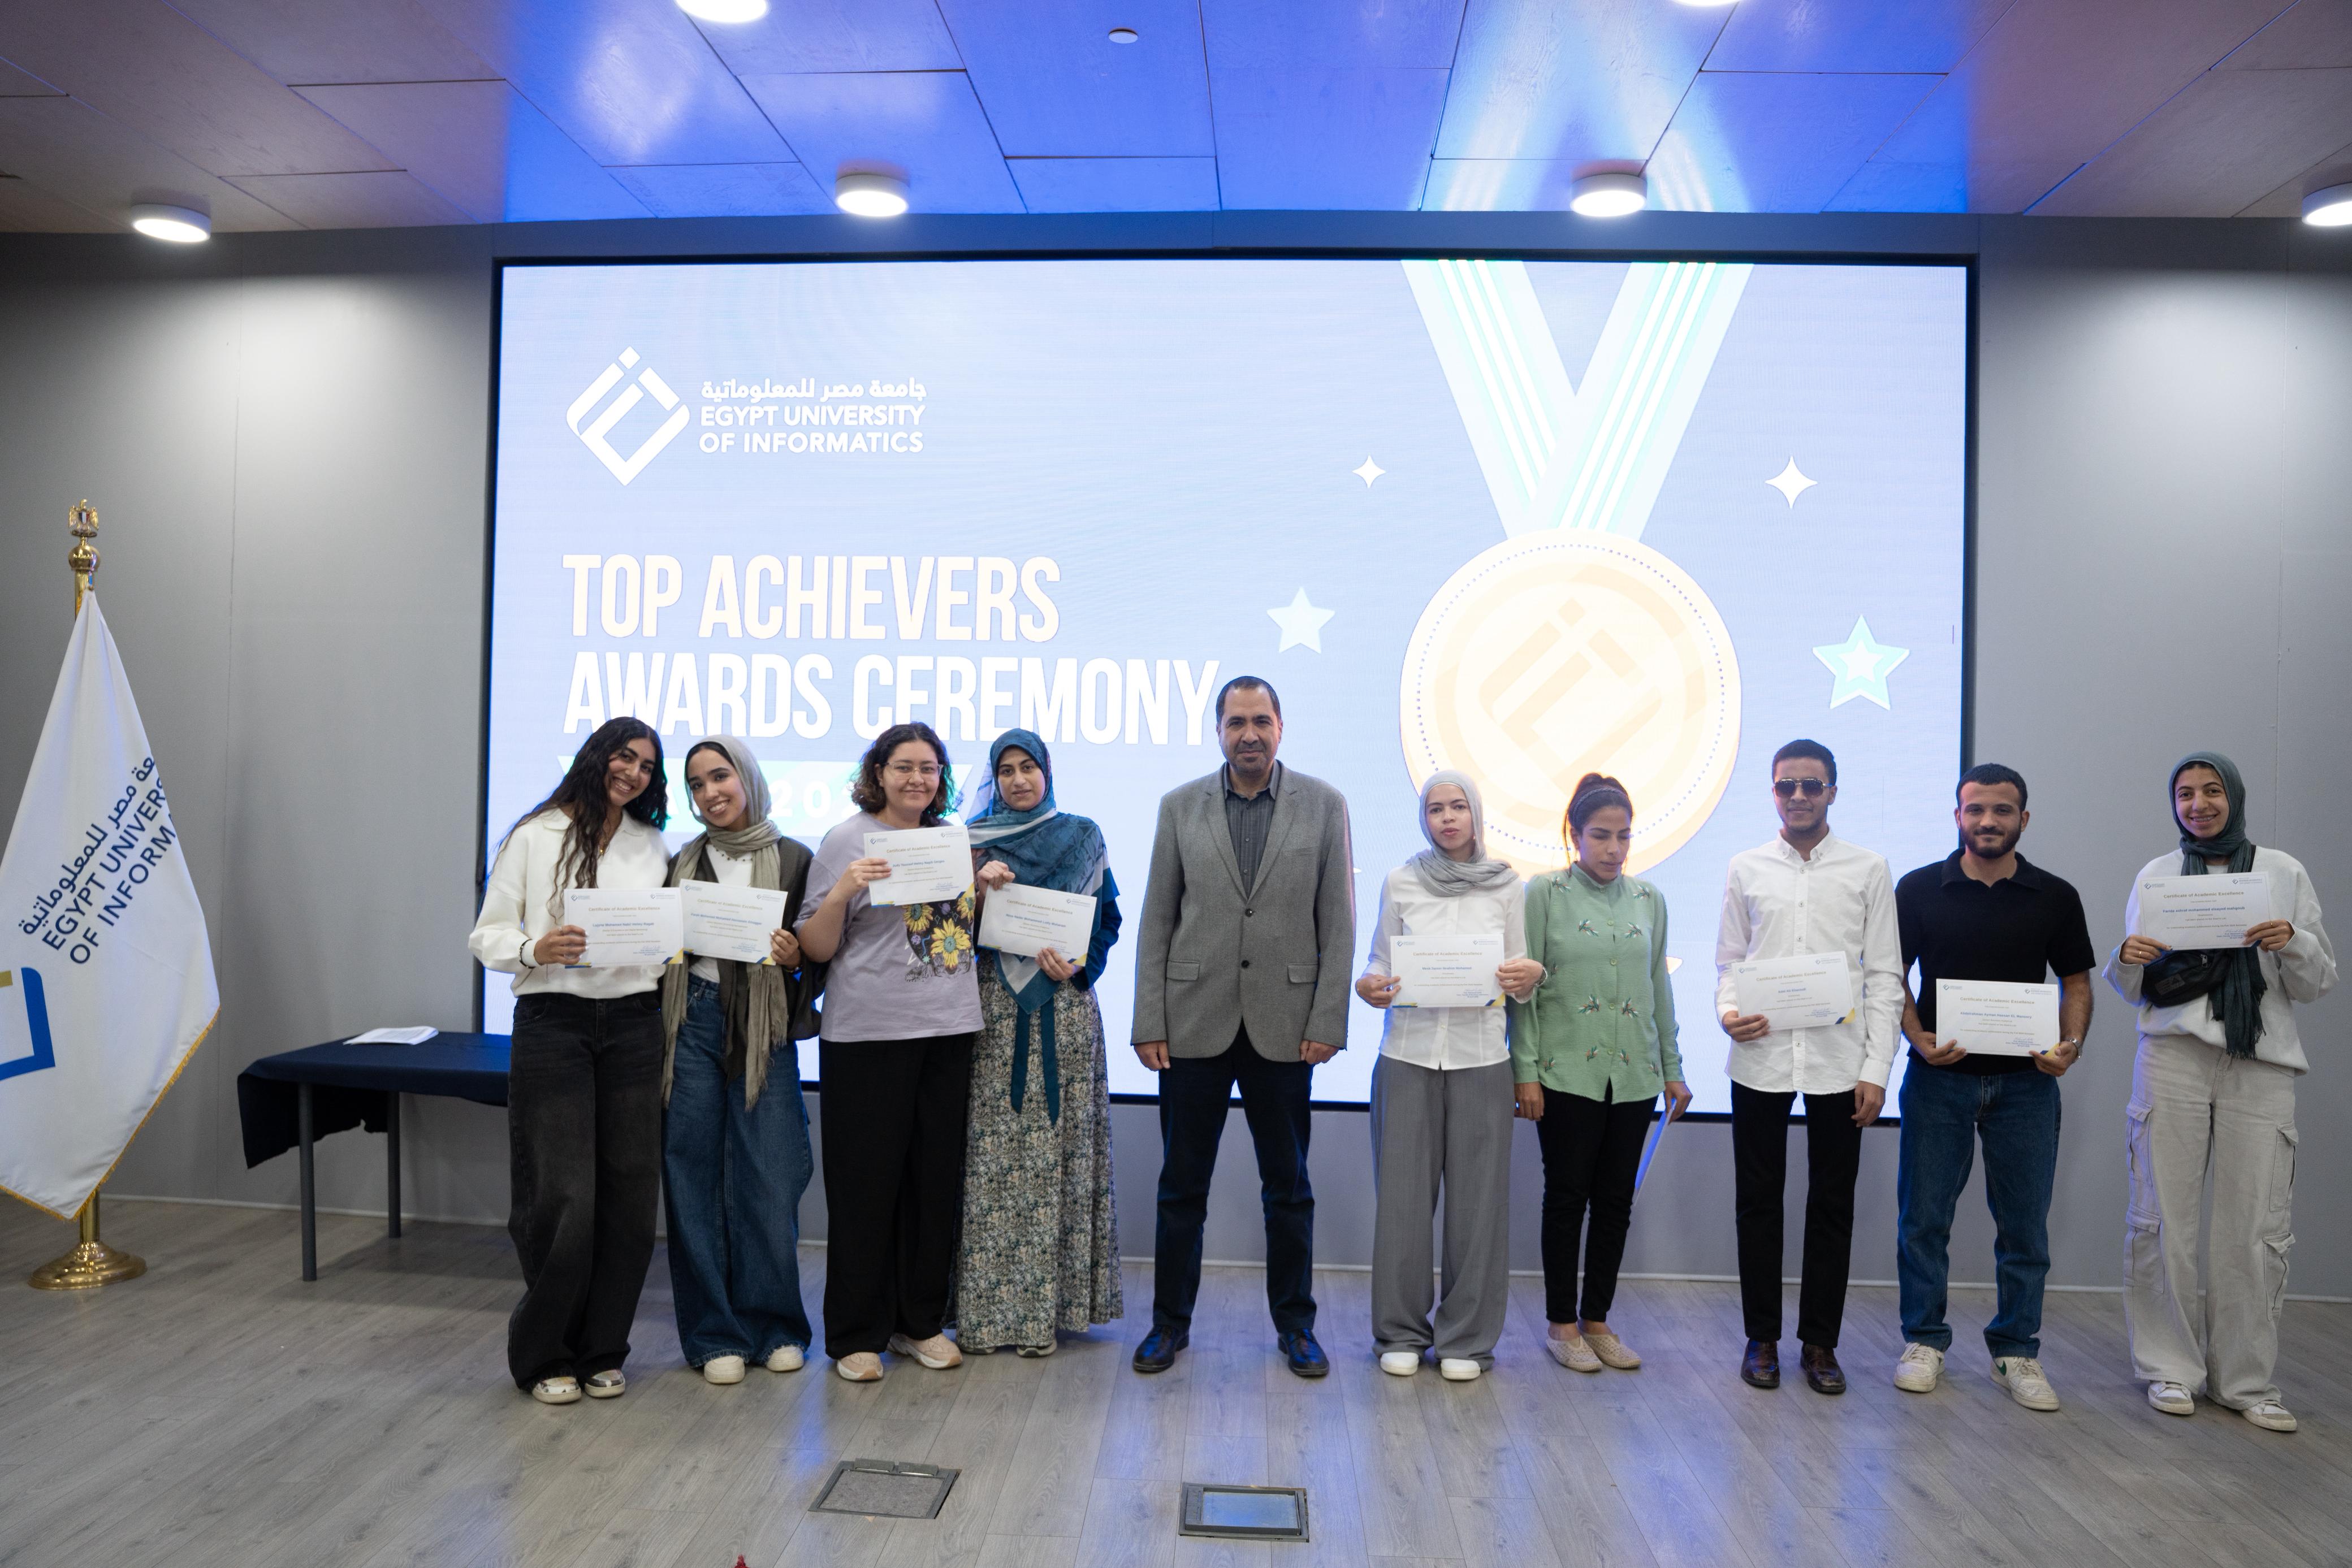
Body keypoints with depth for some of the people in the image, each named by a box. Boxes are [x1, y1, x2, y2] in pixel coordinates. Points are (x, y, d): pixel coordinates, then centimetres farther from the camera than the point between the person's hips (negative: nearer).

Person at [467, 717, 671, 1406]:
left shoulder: (652, 846, 13)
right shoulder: (535, 837, 3)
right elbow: (488, 935, 0)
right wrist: (536, 950, -18)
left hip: (632, 1023, 4)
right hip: (553, 1022, -3)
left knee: (629, 1191, 3)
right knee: (561, 1197, -5)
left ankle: (601, 1350, 19)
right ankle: (544, 1356, 15)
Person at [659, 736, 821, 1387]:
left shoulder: (793, 859, 4)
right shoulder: (681, 863, 13)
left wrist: (794, 956, -14)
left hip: (764, 1031, -2)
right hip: (692, 1023, 2)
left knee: (769, 1182, -1)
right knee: (696, 1180, 3)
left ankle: (774, 1326, 18)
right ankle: (715, 1334, 16)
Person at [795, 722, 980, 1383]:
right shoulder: (848, 839, -3)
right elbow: (816, 948, -4)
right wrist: (843, 891, -21)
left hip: (949, 1030, 5)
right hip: (868, 1033, -5)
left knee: (936, 1179, 10)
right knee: (867, 1184, 1)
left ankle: (921, 1322, 24)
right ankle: (857, 1334, 14)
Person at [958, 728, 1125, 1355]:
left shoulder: (1084, 837, 10)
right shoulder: (973, 842, 10)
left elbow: (1108, 919, 9)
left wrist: (1079, 966, -8)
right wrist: (977, 885, -12)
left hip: (1063, 1010, 0)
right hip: (992, 1009, 0)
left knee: (1055, 1149, -1)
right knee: (991, 1153, -2)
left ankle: (1047, 1306, 7)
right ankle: (985, 1308, 5)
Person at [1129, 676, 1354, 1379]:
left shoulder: (1323, 805, 2)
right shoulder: (1180, 806, 4)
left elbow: (1338, 921, 1)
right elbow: (1157, 921, 3)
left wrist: (1327, 1021, -6)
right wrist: (1149, 1023, -2)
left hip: (1283, 1026, 0)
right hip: (1195, 1023, 1)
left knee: (1288, 1186, 10)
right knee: (1182, 1184, 9)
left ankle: (1295, 1324, 25)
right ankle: (1170, 1321, 23)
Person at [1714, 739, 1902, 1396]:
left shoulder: (1868, 870, 4)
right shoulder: (1746, 868, 7)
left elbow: (1885, 976, 2)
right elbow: (1728, 962, 9)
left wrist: (1876, 1069, -4)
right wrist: (1728, 1011, -13)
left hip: (1838, 1060, -1)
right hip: (1761, 1056, 1)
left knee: (1832, 1206, 7)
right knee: (1758, 1200, 8)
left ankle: (1819, 1342, 20)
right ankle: (1762, 1337, 20)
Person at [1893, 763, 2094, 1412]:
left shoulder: (2055, 897, 4)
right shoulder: (1919, 889, 1)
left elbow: (2076, 980, 9)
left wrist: (2070, 1044, -9)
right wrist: (1919, 1038, -13)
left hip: (2025, 1082, 1)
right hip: (1939, 1076, -1)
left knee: (2025, 1224, 7)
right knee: (1924, 1216, 4)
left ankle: (2017, 1352, 20)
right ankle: (1924, 1341, 18)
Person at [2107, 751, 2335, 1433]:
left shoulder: (2284, 873, 8)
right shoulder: (2156, 875, 9)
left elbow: (2318, 985, 8)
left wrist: (2294, 943, -12)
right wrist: (2127, 959, -10)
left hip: (2261, 1064, 0)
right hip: (2175, 1060, 0)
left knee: (2257, 1226, 0)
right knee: (2165, 1218, 0)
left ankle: (2246, 1379, 13)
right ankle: (2170, 1369, 12)